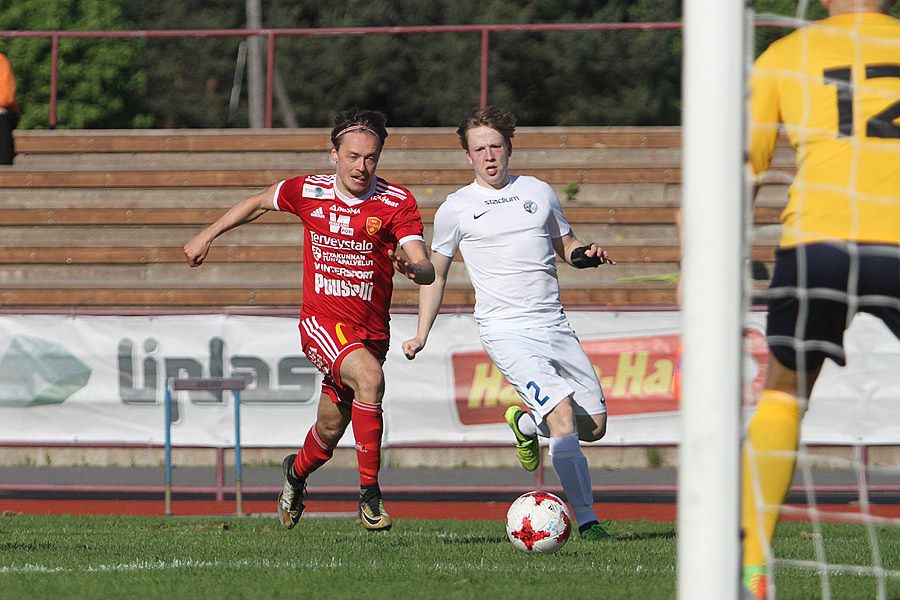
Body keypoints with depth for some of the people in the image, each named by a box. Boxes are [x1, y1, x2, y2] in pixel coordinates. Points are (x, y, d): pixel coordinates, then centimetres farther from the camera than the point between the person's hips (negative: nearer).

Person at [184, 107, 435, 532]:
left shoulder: (398, 203, -9)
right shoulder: (308, 192, -5)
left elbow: (426, 270, -18)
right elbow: (259, 202, 17)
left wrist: (412, 267, -41)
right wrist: (207, 235, 19)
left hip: (370, 332, 2)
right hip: (321, 322, -2)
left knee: (330, 431, 12)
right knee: (370, 377, -31)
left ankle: (297, 472, 49)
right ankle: (369, 492, -26)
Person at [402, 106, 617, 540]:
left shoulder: (540, 192, 11)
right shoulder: (456, 208, 3)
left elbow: (565, 243, 25)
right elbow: (434, 272, 14)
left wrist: (585, 254, 1)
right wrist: (421, 336, 8)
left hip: (554, 325, 5)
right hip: (506, 330, -5)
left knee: (595, 425, 5)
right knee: (563, 414, -22)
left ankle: (525, 423, 35)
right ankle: (586, 520, -20)